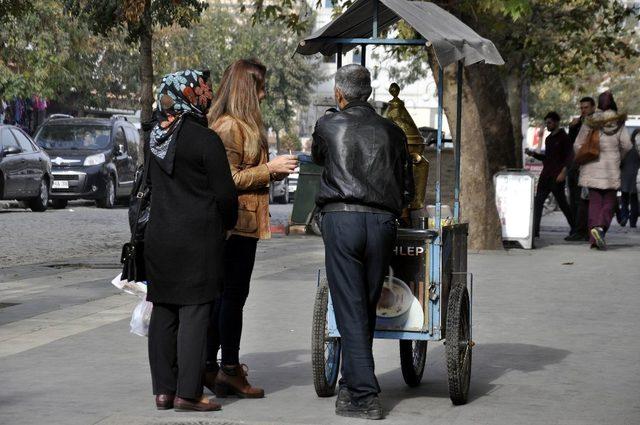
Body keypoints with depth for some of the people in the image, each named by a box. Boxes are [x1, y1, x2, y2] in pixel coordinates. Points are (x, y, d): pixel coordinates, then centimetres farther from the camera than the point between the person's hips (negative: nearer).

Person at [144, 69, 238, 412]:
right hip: (198, 236, -6)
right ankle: (187, 393, -4)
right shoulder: (205, 140, -13)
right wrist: (227, 223, 7)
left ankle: (163, 390, 12)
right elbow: (224, 193, -9)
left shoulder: (157, 136, 7)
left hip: (159, 235, 6)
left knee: (163, 312, 10)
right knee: (194, 312, -3)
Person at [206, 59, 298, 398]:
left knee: (224, 295, 11)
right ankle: (230, 370, -2)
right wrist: (269, 169, -14)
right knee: (233, 295, -6)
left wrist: (274, 170, 15)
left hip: (237, 223, 10)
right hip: (236, 222, -10)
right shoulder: (229, 127, -14)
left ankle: (209, 367, 15)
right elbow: (230, 180, -17)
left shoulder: (241, 125, 18)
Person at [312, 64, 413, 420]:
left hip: (342, 219, -3)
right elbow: (408, 190, 13)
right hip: (383, 223, 3)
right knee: (368, 308, 13)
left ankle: (364, 396, -8)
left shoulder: (328, 126, 5)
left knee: (350, 310, -3)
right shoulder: (392, 132, 11)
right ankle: (353, 383, 24)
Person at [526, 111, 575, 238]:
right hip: (546, 175, 8)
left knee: (562, 202, -1)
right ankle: (535, 230, -6)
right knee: (538, 201, -3)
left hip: (557, 176, -8)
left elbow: (569, 157, -11)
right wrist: (533, 154, 11)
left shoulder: (564, 137, -5)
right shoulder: (548, 139, 19)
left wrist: (563, 172, -22)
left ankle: (574, 229, 11)